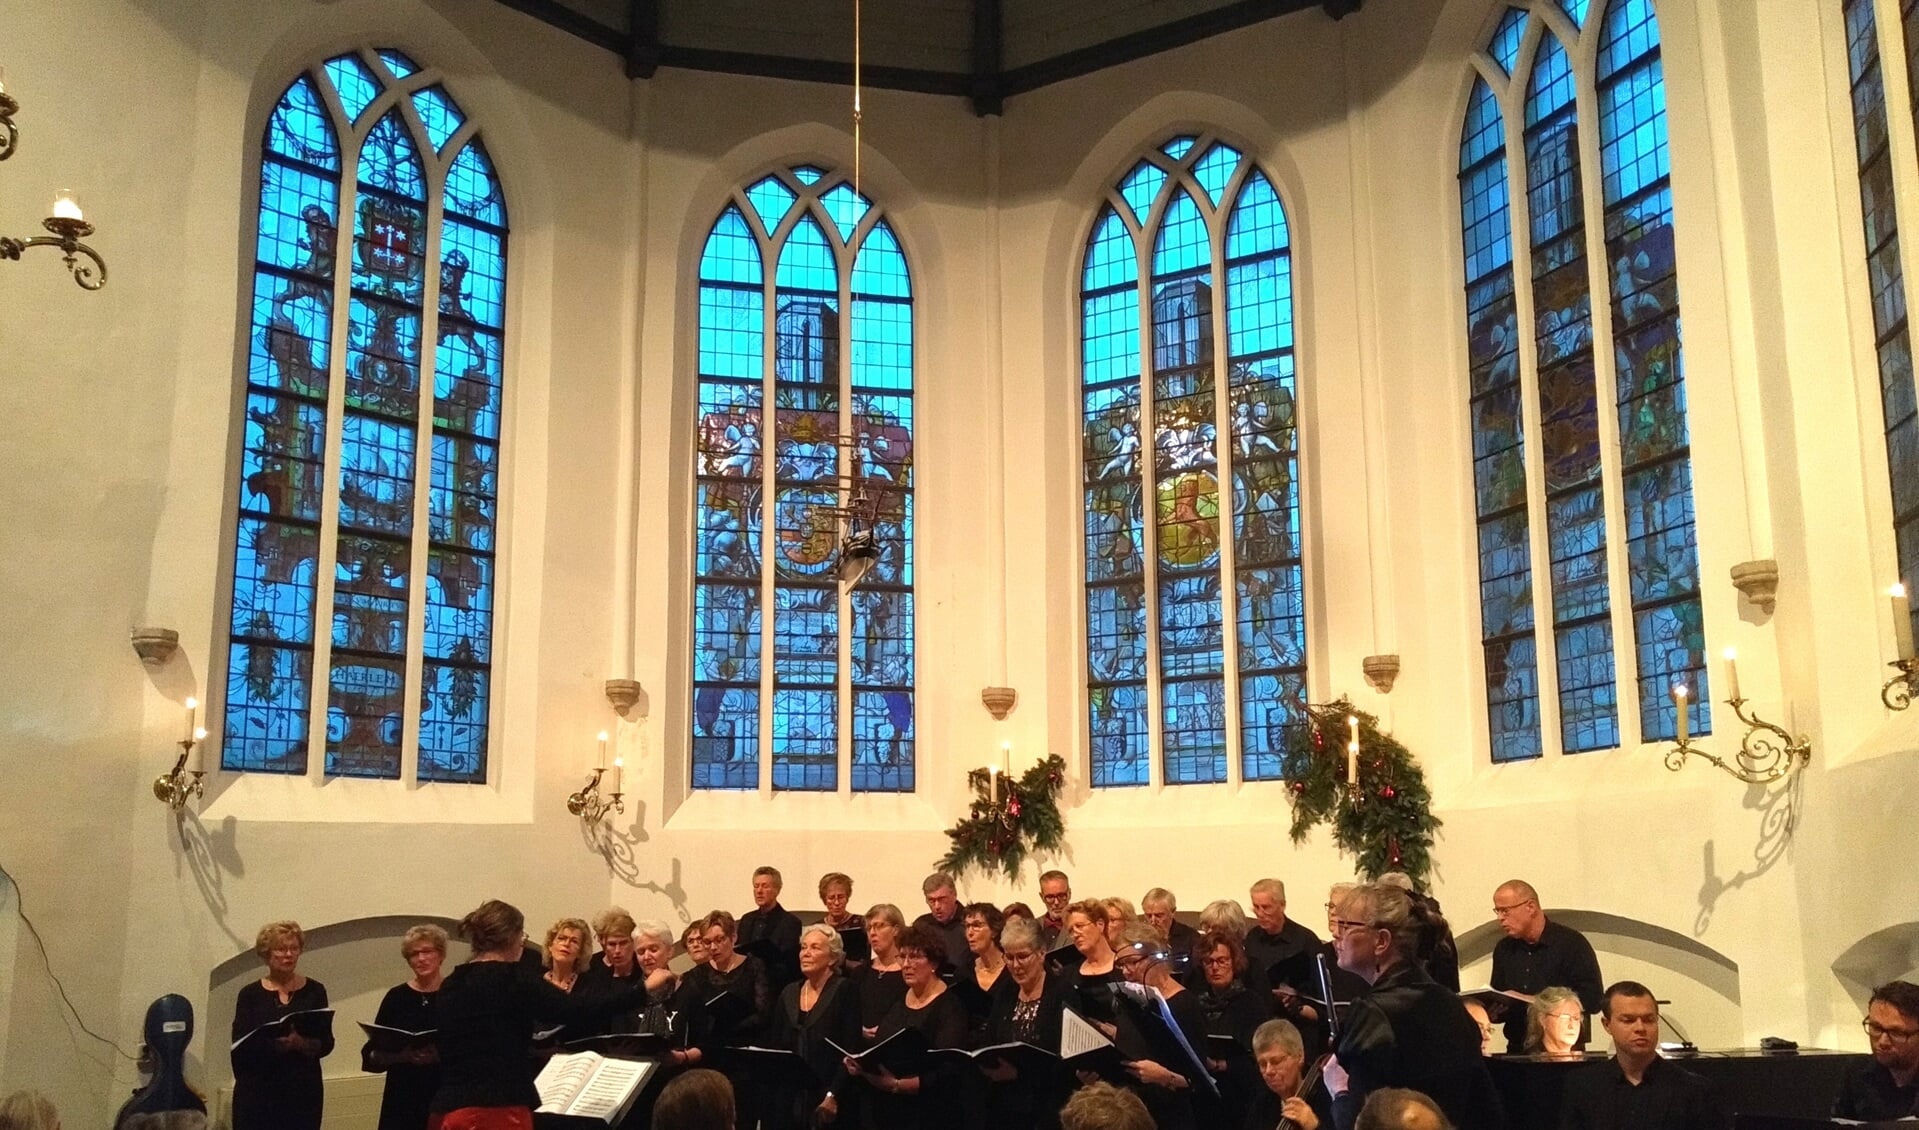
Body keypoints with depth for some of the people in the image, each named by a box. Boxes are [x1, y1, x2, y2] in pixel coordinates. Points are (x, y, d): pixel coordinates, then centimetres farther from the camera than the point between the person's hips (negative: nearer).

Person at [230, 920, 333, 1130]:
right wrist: (274, 1044, -21)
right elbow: (240, 1046, -3)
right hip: (258, 1093, -1)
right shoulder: (250, 994, 3)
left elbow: (327, 1043, 2)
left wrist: (304, 1044, -19)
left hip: (304, 1091, 1)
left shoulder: (314, 991, 5)